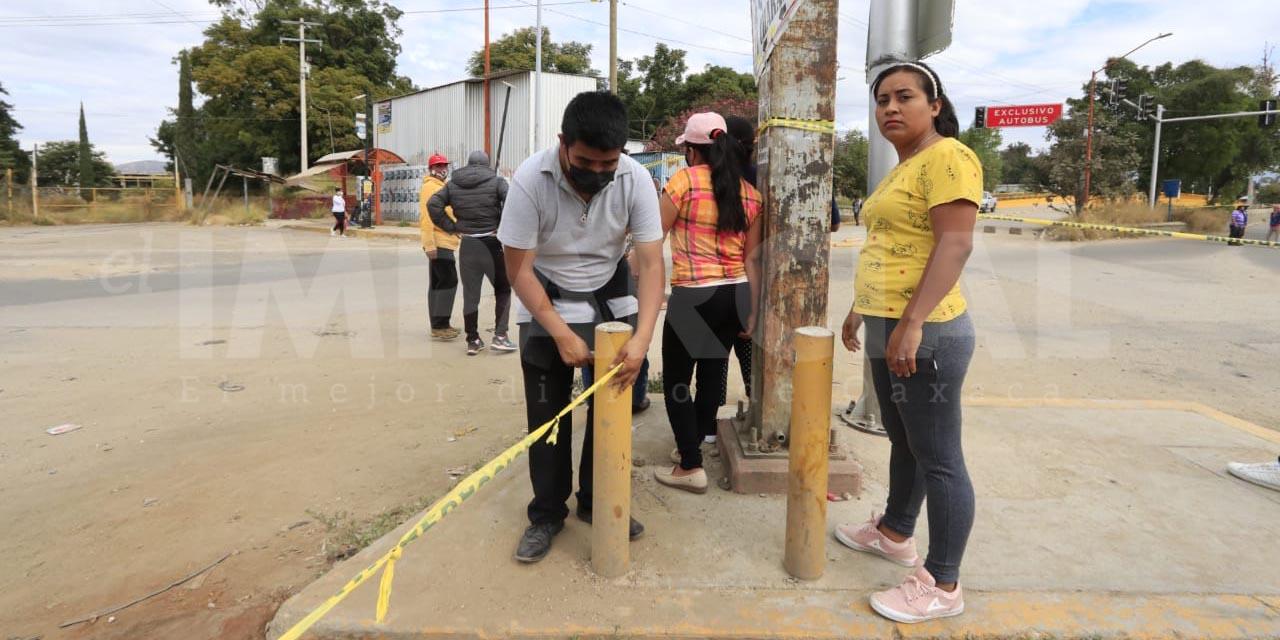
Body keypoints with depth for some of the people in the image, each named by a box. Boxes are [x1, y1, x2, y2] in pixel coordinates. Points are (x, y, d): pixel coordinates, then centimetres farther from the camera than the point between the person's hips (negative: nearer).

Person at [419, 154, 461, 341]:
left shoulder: (442, 187, 21)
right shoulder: (430, 187, -9)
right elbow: (426, 217, -17)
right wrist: (429, 244, -23)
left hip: (445, 242, 10)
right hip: (439, 244, -10)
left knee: (439, 283, 11)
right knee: (448, 282, -12)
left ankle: (439, 324, 16)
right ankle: (439, 326, -10)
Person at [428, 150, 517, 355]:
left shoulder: (453, 184, 8)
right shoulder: (496, 181, -3)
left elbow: (433, 204, 0)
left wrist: (451, 226, 3)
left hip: (467, 244, 3)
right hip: (492, 242, -3)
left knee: (470, 293, 10)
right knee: (503, 289, 11)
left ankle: (473, 340, 14)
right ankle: (500, 336, 3)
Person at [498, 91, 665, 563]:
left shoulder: (635, 179, -20)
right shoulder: (530, 180, -26)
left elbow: (651, 263, -19)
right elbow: (519, 269, -20)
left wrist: (643, 335, -32)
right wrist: (561, 334, -24)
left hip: (610, 298, 2)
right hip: (546, 301, -2)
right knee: (547, 413, 2)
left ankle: (598, 502, 25)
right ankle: (547, 513, 19)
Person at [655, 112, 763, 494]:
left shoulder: (685, 180, -8)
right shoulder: (750, 193, 7)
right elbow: (752, 258, 8)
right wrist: (752, 311, 13)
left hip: (694, 296, -6)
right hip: (736, 295, 6)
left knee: (676, 379, 5)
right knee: (712, 373, 17)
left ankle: (691, 467, 7)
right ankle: (696, 439, 34)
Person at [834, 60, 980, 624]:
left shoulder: (947, 157, -11)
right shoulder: (903, 167, 19)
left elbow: (955, 244, -21)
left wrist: (912, 322, -26)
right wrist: (861, 307, 25)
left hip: (923, 333, -10)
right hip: (888, 330, 10)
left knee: (938, 458, -1)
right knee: (904, 442, 22)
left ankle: (943, 585, 10)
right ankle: (894, 532, 39)